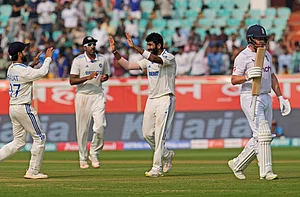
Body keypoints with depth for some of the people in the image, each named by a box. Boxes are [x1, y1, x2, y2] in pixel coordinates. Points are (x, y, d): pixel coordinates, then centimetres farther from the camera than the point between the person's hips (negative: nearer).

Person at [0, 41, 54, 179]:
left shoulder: (11, 69, 12)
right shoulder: (22, 70, -16)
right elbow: (42, 73, -18)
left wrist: (32, 64, 23)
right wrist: (48, 58, -5)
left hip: (13, 108, 9)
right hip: (23, 108, -9)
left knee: (19, 142, 14)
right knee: (39, 138, 2)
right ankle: (33, 171, 2)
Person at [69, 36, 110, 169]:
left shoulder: (102, 59, 7)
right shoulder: (78, 60, -5)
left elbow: (106, 74, 21)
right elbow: (72, 81, -9)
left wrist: (104, 78, -3)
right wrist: (88, 78, -22)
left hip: (98, 95, 2)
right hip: (83, 96, -2)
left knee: (100, 126, -11)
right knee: (83, 128, 1)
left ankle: (94, 154, 7)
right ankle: (83, 158, 12)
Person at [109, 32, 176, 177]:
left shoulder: (169, 58, -11)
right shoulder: (148, 60, 13)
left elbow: (155, 59, -32)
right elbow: (128, 66, 12)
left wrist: (135, 47, -38)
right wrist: (115, 52, 2)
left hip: (165, 99, -8)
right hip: (151, 99, 8)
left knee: (159, 135, -11)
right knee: (147, 134, 7)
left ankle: (157, 168, -12)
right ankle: (167, 155, 28)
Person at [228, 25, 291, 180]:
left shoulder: (266, 55, 16)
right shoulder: (243, 56, -8)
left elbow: (272, 77, 22)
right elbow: (234, 80, -13)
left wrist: (280, 97, 16)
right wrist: (248, 76, -31)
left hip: (266, 98, 8)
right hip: (251, 98, -8)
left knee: (260, 138, 8)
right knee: (262, 134, -15)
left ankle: (237, 164, 21)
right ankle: (266, 171, -14)